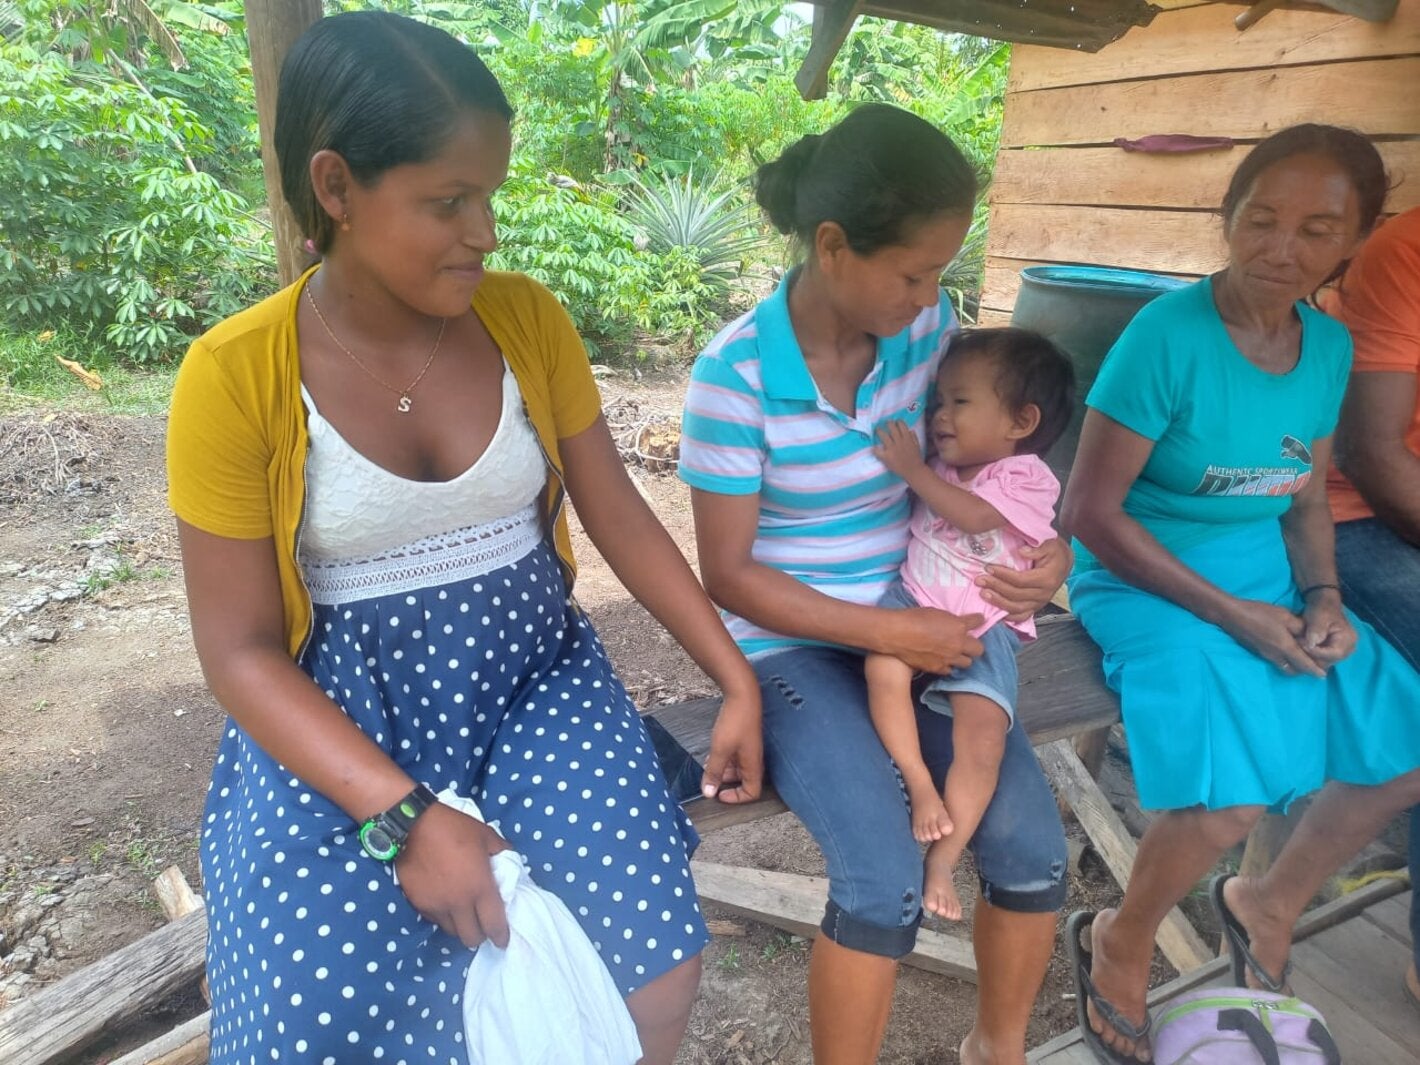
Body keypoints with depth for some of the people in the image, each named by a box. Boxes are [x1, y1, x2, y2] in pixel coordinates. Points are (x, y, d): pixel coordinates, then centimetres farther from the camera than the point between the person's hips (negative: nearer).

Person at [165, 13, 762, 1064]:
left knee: (658, 971, -14)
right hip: (338, 722, -1)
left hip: (538, 676, 2)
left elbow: (620, 517, 2)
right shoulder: (235, 376, -12)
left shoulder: (528, 317, -3)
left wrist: (738, 678, 0)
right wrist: (403, 815, -21)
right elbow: (240, 651, -10)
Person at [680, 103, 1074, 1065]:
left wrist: (1050, 548, -8)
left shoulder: (927, 324, -4)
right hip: (795, 642, -4)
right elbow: (729, 573, -14)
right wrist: (889, 634, -19)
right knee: (887, 883, -21)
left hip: (921, 620, 5)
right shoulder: (737, 372, -18)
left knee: (1035, 850, -7)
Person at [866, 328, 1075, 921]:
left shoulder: (1027, 477, -3)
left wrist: (913, 469, -22)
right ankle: (918, 783, -11)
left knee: (983, 738, -19)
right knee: (884, 667, -30)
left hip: (982, 624, -3)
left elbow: (975, 517, -21)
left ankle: (942, 862, -4)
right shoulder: (939, 462, 13)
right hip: (912, 600, 3)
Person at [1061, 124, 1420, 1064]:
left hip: (1269, 579, 7)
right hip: (1149, 580, -7)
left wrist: (1322, 596, -7)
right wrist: (1231, 615, -18)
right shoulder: (1168, 334, -19)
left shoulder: (1330, 346, 2)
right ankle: (1121, 944, 7)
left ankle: (1272, 901, 27)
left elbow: (1308, 499, 13)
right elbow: (1090, 512, -19)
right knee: (1236, 787, -23)